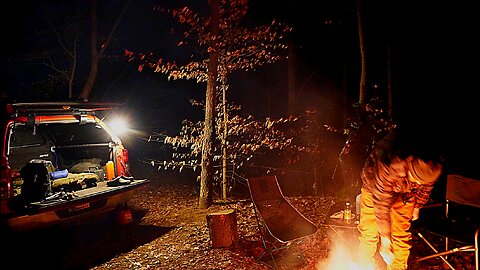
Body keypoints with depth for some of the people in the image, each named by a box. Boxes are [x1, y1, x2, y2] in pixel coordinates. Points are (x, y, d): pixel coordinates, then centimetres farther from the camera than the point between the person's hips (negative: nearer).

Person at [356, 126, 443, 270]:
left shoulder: (434, 165, -30)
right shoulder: (387, 164, -44)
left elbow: (426, 186, -3)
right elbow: (382, 205, -33)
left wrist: (418, 206, 10)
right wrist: (385, 238, -23)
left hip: (404, 193, 3)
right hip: (374, 186, -3)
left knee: (402, 236, 0)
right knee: (368, 233, -2)